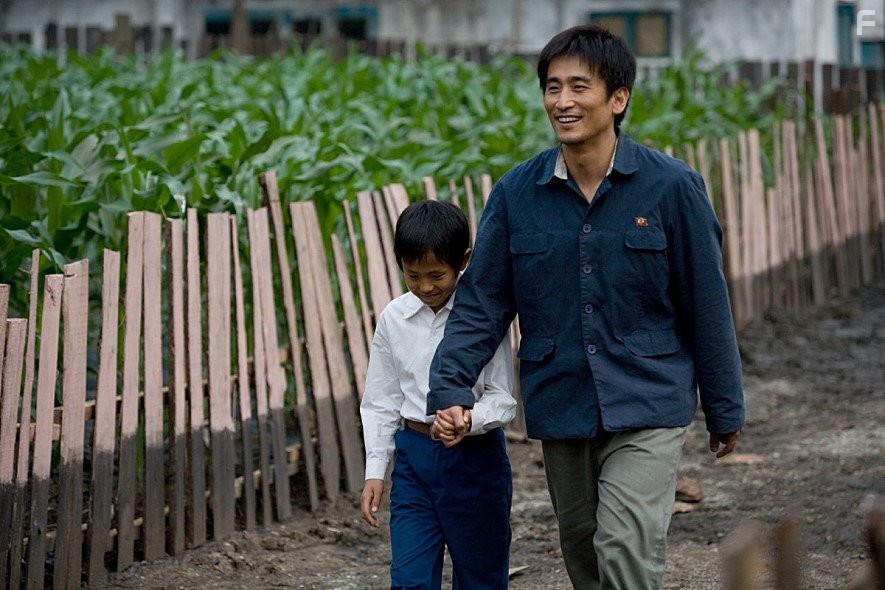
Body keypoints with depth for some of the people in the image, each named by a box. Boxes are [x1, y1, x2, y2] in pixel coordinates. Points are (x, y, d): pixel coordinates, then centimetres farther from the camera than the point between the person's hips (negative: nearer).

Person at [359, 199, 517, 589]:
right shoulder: (394, 319, 1)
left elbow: (502, 398, -9)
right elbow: (380, 401, 7)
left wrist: (470, 420, -29)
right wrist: (374, 471, 2)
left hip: (476, 457, -2)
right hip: (414, 456, 2)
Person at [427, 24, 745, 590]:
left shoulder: (672, 187, -8)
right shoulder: (517, 193, -2)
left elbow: (707, 304, -2)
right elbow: (482, 301, 2)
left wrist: (725, 410, 4)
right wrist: (450, 388, -12)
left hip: (646, 412, -3)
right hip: (560, 412, 3)